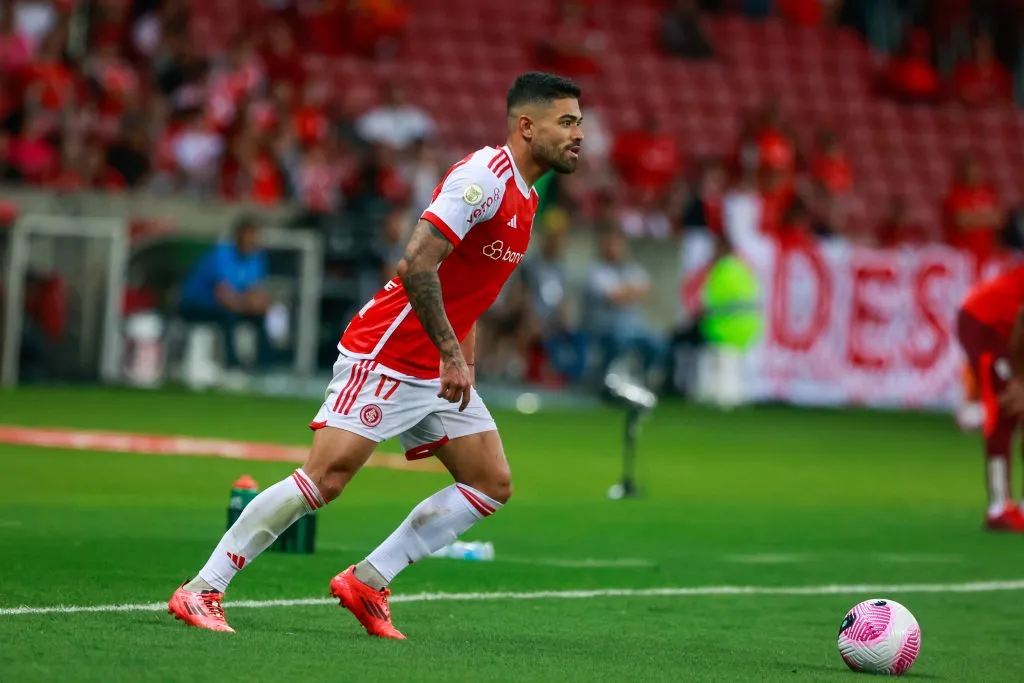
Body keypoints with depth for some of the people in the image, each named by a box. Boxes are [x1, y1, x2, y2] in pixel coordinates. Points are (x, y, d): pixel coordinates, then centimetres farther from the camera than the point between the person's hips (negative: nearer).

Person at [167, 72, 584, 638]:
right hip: (385, 354, -10)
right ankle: (201, 589, -9)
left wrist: (462, 363, 17)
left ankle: (368, 582, 7)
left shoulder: (521, 197, 13)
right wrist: (451, 353, -26)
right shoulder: (484, 176, -17)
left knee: (492, 484, 3)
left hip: (440, 372, 10)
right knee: (326, 476, -15)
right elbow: (415, 266, -27)